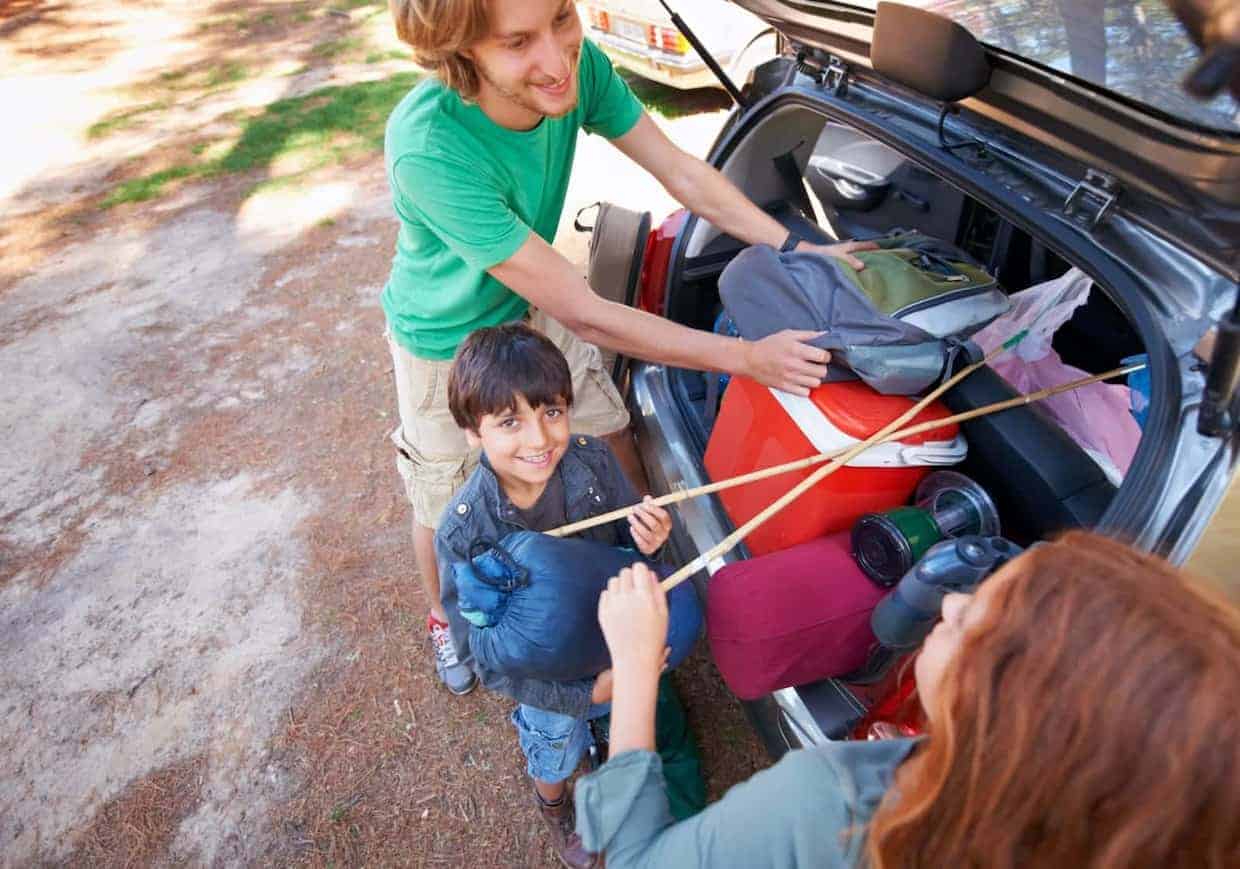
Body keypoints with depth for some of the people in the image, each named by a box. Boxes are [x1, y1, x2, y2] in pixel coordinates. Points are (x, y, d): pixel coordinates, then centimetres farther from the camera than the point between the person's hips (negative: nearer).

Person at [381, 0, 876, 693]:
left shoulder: (577, 64, -25)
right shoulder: (430, 148, -41)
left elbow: (682, 173, -12)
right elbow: (585, 316, -38)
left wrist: (798, 248, -20)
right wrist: (748, 357, -34)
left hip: (531, 310, 5)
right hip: (446, 342, -4)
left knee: (615, 440, 14)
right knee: (446, 508, 14)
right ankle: (444, 619, 47)